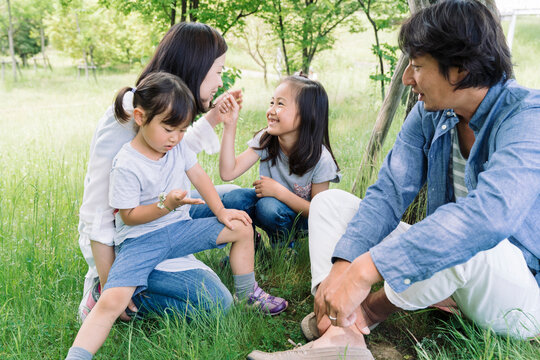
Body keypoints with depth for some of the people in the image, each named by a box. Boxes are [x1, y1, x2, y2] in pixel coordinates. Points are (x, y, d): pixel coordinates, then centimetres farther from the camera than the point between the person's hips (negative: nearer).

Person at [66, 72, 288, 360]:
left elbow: (198, 176, 8)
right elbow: (128, 216, -15)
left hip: (178, 228, 6)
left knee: (241, 228, 3)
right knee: (112, 301, -28)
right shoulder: (126, 166, -20)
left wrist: (221, 212, 4)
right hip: (140, 240, -6)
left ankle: (247, 294, 20)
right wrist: (166, 204, -29)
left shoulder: (177, 146, -1)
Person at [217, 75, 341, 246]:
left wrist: (280, 192, -29)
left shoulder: (320, 159, -23)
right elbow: (228, 173, -21)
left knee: (269, 206, -33)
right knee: (235, 198, -24)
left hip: (301, 218, -3)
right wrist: (229, 125, -26)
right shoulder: (265, 140, -13)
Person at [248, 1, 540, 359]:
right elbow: (389, 192, -10)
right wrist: (342, 265, -26)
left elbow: (492, 212, -41)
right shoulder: (428, 115, -2)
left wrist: (365, 270, -46)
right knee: (330, 201, -3)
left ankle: (372, 309, -14)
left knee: (464, 236, -42)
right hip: (446, 270, 7)